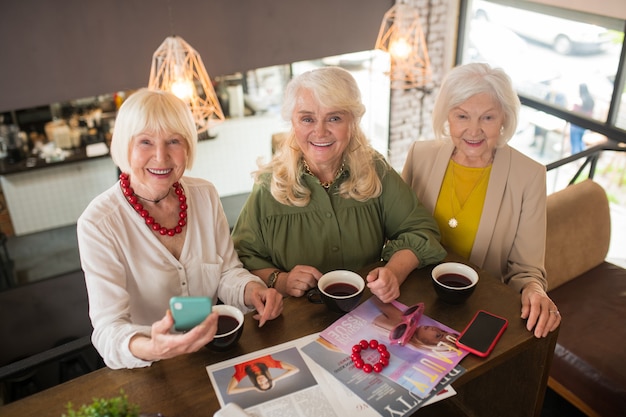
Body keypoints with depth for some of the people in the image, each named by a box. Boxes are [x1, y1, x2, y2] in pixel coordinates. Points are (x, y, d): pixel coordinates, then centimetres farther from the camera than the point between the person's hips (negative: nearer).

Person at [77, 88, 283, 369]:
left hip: (215, 353, 2)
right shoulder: (97, 224, -15)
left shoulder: (205, 195, -1)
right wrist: (152, 348, -39)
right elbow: (108, 329, -19)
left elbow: (227, 272, 5)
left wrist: (251, 290, -17)